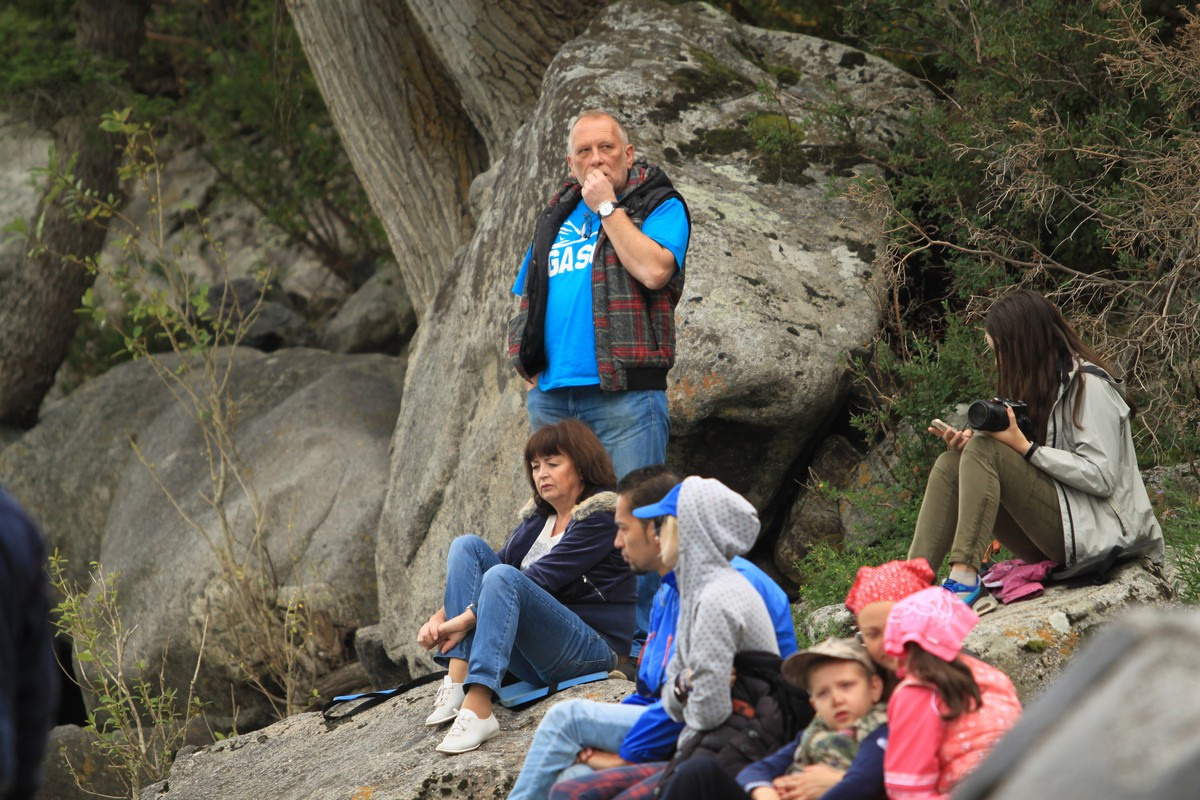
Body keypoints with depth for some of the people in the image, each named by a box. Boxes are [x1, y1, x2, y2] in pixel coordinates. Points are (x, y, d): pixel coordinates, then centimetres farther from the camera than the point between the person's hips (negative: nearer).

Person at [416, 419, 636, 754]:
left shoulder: (602, 518, -7)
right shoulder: (537, 517, 17)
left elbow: (541, 579, -17)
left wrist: (466, 617, -21)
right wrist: (440, 618, -10)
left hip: (592, 648, -8)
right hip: (536, 657, 8)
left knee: (505, 577, -32)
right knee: (468, 546, -5)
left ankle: (477, 710, -47)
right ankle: (457, 681, -22)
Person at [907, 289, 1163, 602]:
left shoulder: (1089, 386, -7)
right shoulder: (1042, 385, 19)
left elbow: (1100, 477, -16)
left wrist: (1025, 447, -17)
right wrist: (970, 447, -4)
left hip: (1096, 531, -9)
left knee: (984, 449, -22)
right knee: (950, 465, -6)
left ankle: (964, 576, -33)